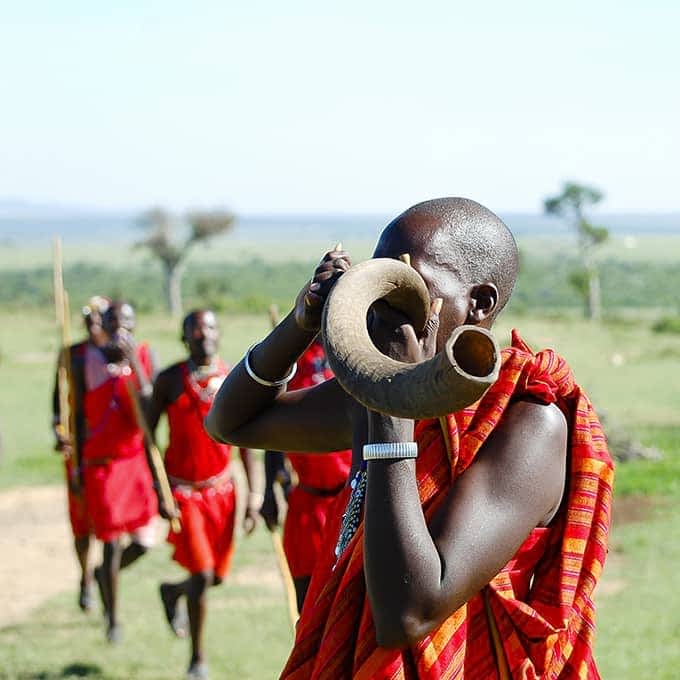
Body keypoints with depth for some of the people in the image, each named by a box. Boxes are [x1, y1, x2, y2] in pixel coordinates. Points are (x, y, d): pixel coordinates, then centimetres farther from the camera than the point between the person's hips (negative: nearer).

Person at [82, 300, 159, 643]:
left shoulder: (143, 355, 1)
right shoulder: (90, 359, -1)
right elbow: (81, 412, 6)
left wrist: (133, 361, -18)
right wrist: (77, 464, 6)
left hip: (137, 457, 2)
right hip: (102, 461, -2)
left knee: (144, 540, 0)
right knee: (111, 544, 0)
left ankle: (106, 573, 33)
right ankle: (112, 619, 18)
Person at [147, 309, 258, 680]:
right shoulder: (169, 380, -9)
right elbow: (149, 434, -3)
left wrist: (253, 493, 1)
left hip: (221, 488, 3)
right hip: (182, 490, -3)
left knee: (217, 575, 9)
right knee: (202, 573, -11)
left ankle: (173, 591, 44)